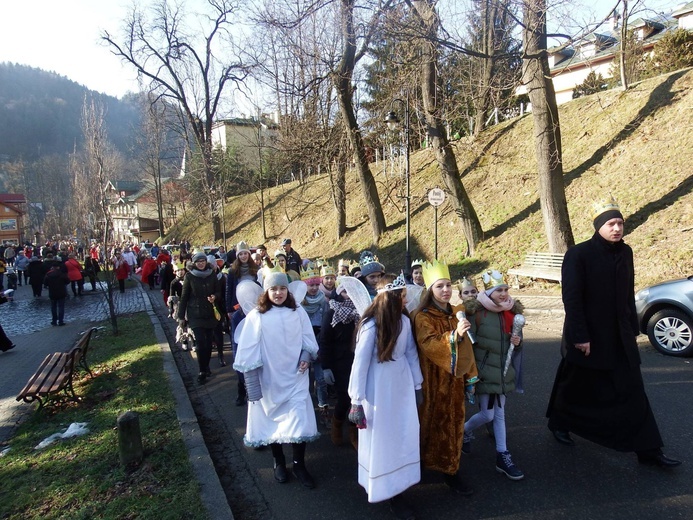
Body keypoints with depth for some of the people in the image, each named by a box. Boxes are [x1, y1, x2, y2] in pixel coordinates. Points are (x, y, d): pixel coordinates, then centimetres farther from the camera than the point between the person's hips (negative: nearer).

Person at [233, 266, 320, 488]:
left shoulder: (298, 312, -1)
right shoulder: (256, 316, -9)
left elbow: (308, 338, 8)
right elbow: (248, 351, -8)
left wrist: (306, 355, -11)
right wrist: (251, 381, -11)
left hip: (295, 376, 1)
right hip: (269, 378, -1)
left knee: (299, 420, -2)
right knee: (273, 420, 12)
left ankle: (299, 464, 17)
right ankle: (279, 462, 32)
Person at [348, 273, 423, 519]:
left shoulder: (404, 320, -4)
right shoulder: (371, 325, -20)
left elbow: (411, 354, 6)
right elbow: (360, 363, -17)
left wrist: (417, 386, 11)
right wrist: (357, 401, -15)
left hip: (402, 386, 6)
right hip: (379, 390, -5)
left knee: (404, 438, 11)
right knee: (382, 440, 9)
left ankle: (396, 490, 30)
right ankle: (384, 489, 29)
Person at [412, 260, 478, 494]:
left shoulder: (455, 314, 10)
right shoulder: (423, 317, -11)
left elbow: (465, 347, 13)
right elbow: (428, 344, -26)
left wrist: (470, 377, 13)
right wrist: (455, 334, -38)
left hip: (454, 379, 6)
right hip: (434, 380, -6)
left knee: (453, 422, 9)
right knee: (434, 422, 1)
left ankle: (450, 469, 19)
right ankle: (427, 463, 18)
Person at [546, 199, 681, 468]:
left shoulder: (625, 252, 3)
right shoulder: (578, 254, -16)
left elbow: (628, 294, 11)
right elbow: (571, 298, -18)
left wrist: (633, 328, 13)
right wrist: (580, 336, -19)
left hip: (619, 336, 5)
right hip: (588, 336, -5)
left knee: (632, 391, 6)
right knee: (576, 386, 12)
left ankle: (648, 450, 15)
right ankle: (559, 423, 36)